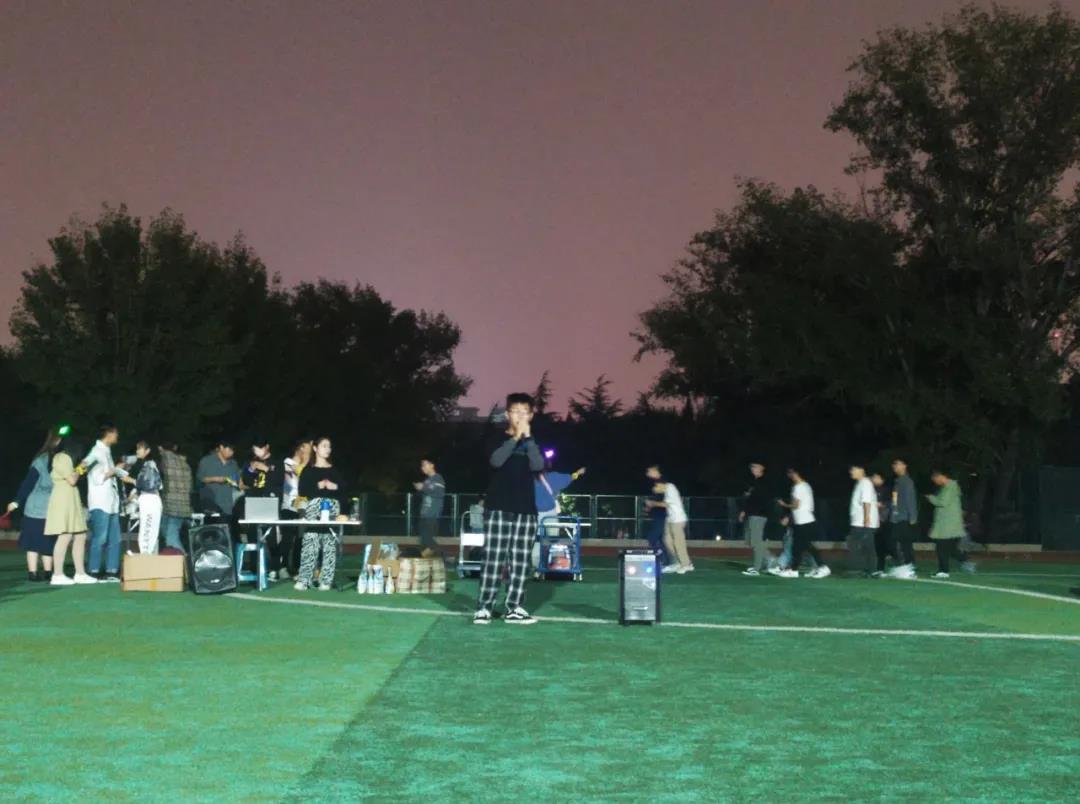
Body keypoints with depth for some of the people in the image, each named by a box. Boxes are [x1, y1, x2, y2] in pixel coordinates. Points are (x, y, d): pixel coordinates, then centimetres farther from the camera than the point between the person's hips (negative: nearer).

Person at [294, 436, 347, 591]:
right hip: (314, 506, -2)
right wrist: (318, 486, -9)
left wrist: (334, 487, -6)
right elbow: (302, 491, 0)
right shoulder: (308, 470, 9)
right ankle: (303, 580, -12)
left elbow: (343, 490, 12)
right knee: (310, 542, -12)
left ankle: (326, 580, -3)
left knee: (330, 544, -5)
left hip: (332, 507, 2)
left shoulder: (335, 471, 17)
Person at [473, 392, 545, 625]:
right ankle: (484, 607, -4)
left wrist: (527, 437, -13)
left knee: (520, 560, 2)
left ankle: (513, 608, 6)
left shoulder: (532, 442, 12)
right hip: (499, 507, -3)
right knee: (493, 557, -6)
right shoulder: (499, 439, 5)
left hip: (525, 509, 3)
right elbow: (496, 460, -15)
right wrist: (515, 437, -18)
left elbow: (537, 466, -7)